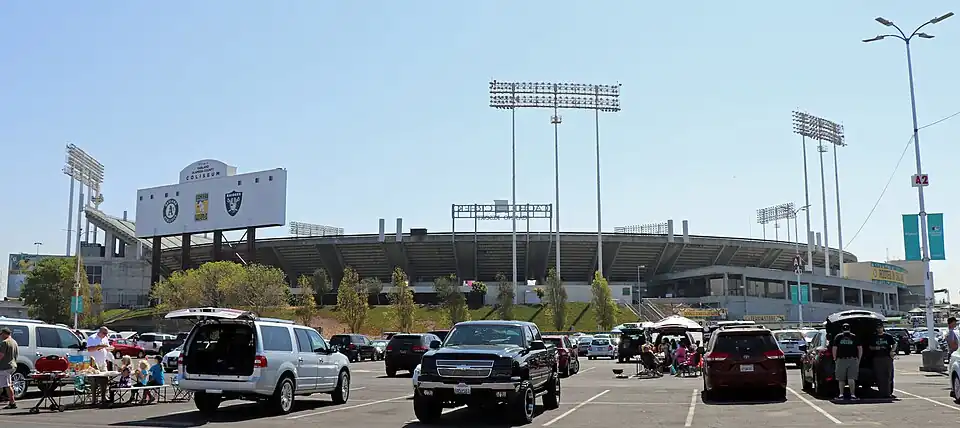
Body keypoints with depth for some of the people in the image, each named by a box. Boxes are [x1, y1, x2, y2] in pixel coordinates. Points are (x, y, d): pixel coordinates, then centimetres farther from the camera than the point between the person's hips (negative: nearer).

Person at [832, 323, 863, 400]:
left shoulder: (838, 337, 6)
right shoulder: (854, 337, 6)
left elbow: (834, 349, 0)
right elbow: (860, 348, 3)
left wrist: (835, 359, 8)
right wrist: (859, 359, 9)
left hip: (841, 360, 0)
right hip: (852, 360, 0)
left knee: (841, 379, 8)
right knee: (851, 378, -1)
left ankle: (841, 394, 4)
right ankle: (852, 395, -8)